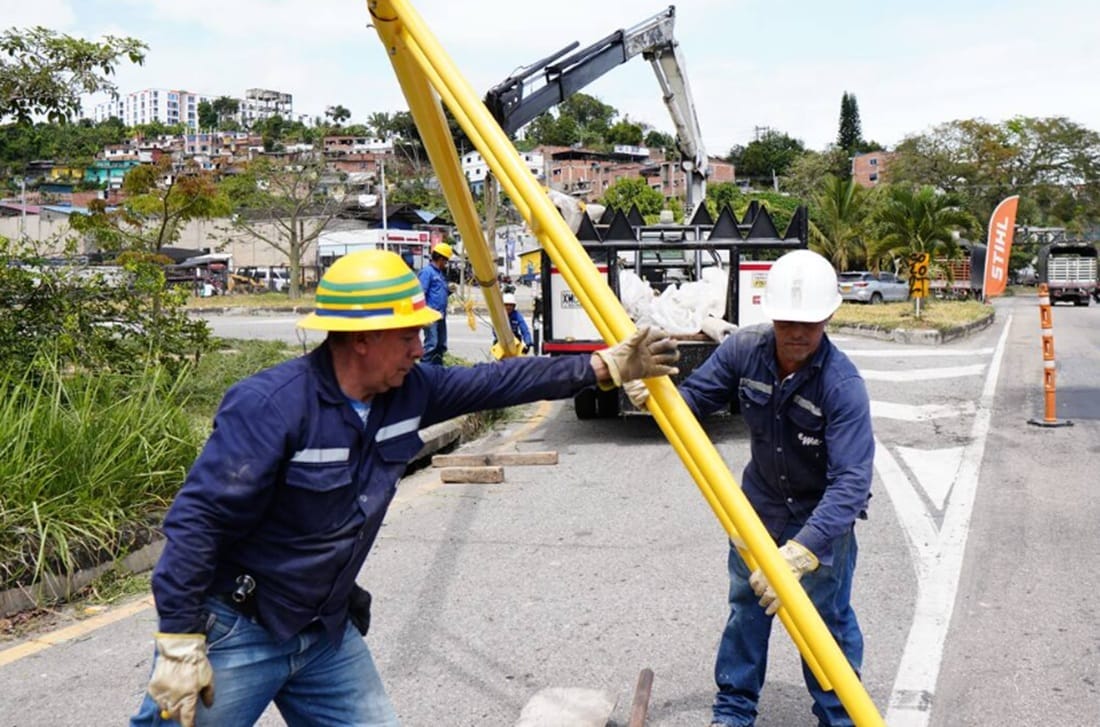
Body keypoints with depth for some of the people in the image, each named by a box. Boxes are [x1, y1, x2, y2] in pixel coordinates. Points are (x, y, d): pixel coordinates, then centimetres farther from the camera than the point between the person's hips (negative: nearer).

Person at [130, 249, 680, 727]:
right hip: (234, 630, -7)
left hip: (327, 632, 7)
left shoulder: (408, 390, -3)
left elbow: (496, 383, 7)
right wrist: (179, 644, -22)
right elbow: (197, 520, -23)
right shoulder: (272, 404, -25)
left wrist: (605, 366, 6)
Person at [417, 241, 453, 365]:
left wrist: (449, 289, 5)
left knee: (441, 345, 13)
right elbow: (421, 293, -17)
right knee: (431, 344, -12)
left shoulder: (440, 273, 18)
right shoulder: (427, 271, -10)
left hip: (441, 315, 10)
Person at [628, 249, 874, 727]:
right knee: (746, 608, 14)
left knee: (828, 621, 2)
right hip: (759, 504, 5)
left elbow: (852, 480, -38)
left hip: (821, 514, -4)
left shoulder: (842, 384, -32)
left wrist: (802, 551, -51)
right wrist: (655, 392, -31)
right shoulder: (743, 350, -18)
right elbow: (695, 396, -6)